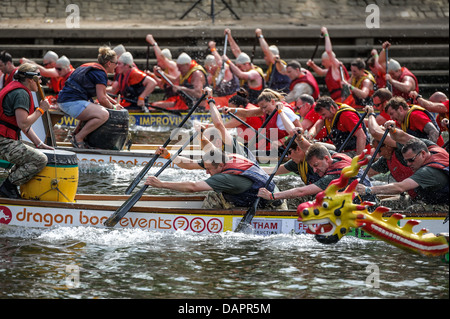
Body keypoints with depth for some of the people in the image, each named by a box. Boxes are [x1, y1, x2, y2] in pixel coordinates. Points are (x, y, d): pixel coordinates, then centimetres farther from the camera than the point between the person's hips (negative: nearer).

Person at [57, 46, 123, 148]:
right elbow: (101, 99, -13)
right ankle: (78, 138, -20)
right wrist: (113, 107, 4)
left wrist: (115, 102, 27)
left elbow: (101, 94, 36)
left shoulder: (92, 68, 24)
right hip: (73, 102, -11)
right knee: (103, 115, -26)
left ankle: (76, 132, 21)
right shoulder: (100, 73, -8)